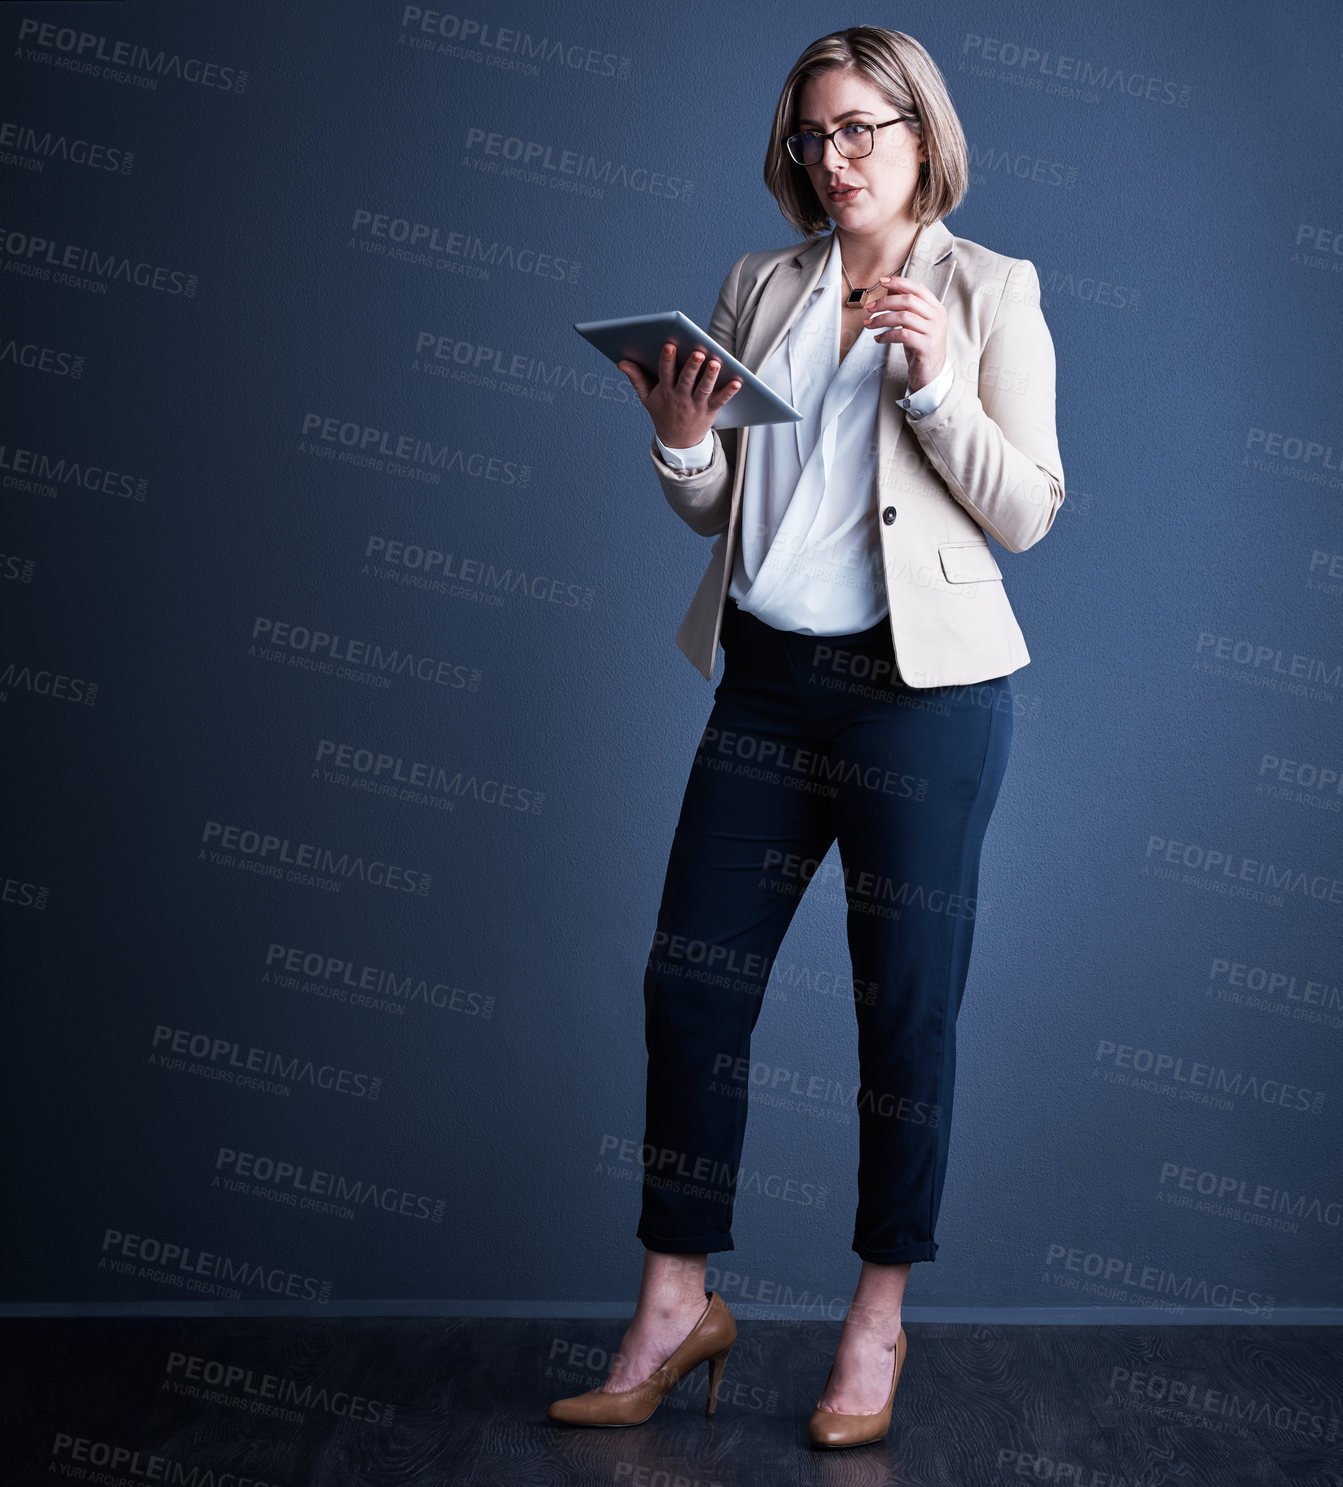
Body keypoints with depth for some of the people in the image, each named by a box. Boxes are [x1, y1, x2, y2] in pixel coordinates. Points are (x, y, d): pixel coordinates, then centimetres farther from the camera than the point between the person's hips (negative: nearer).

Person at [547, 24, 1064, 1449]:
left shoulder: (990, 292, 2)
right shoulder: (756, 287, 13)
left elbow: (1025, 514, -4)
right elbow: (714, 505, 14)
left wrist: (935, 380, -15)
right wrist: (678, 439, -7)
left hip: (921, 689, -4)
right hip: (767, 678, 4)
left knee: (906, 1007, 4)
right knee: (690, 983, 3)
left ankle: (878, 1319, 20)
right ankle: (676, 1303, 18)